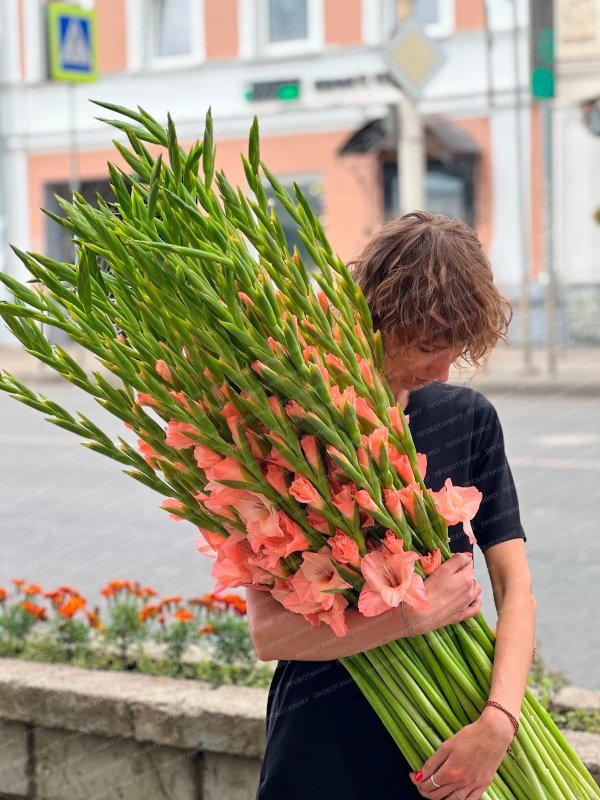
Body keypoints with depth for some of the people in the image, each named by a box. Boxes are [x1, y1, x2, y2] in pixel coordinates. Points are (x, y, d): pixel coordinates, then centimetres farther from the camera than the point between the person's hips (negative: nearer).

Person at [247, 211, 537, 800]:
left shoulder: (470, 419, 1)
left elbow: (514, 584, -5)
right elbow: (268, 631, -15)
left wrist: (499, 720, -19)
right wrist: (413, 615, -22)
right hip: (324, 751, -3)